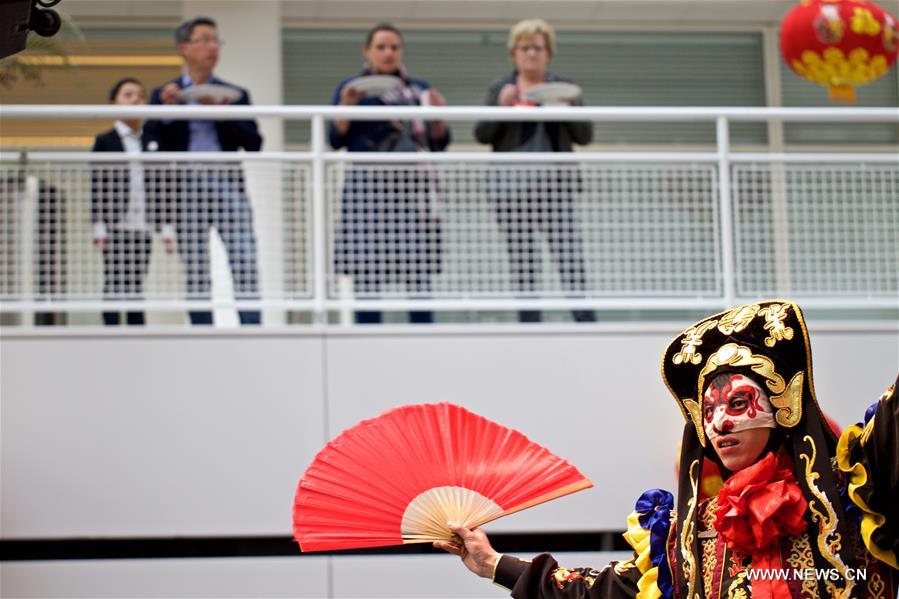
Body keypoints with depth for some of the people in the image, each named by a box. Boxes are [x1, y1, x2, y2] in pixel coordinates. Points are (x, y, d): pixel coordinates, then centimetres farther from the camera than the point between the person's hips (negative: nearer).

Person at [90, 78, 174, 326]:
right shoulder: (105, 141, 3)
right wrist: (99, 228, -10)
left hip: (143, 228, 4)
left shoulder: (150, 144, 14)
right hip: (116, 227, -4)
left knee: (137, 286, 5)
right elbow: (96, 186, -2)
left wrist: (166, 229, 9)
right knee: (114, 285, -4)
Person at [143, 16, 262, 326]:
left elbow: (254, 142, 4)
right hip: (187, 188, 0)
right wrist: (167, 108, -9)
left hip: (227, 185, 0)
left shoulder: (235, 94, 14)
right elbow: (150, 144, 3)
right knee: (195, 275, 0)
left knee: (245, 266, -11)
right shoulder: (164, 95, 12)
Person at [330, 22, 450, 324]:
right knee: (365, 272, -7)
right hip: (367, 185, -2)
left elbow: (438, 144, 13)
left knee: (419, 273, -5)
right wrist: (346, 105, -12)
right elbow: (337, 140, 2)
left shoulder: (420, 89, 16)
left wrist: (439, 117, -5)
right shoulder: (352, 87, 11)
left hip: (413, 186, 2)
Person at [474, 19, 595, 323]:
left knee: (570, 254, -11)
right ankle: (528, 323, 6)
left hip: (556, 184, -1)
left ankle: (585, 319, -12)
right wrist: (501, 106, -11)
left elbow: (584, 136, 7)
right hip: (512, 185, 1)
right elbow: (482, 135, 5)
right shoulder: (499, 90, 12)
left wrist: (572, 106, -11)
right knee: (521, 264, 2)